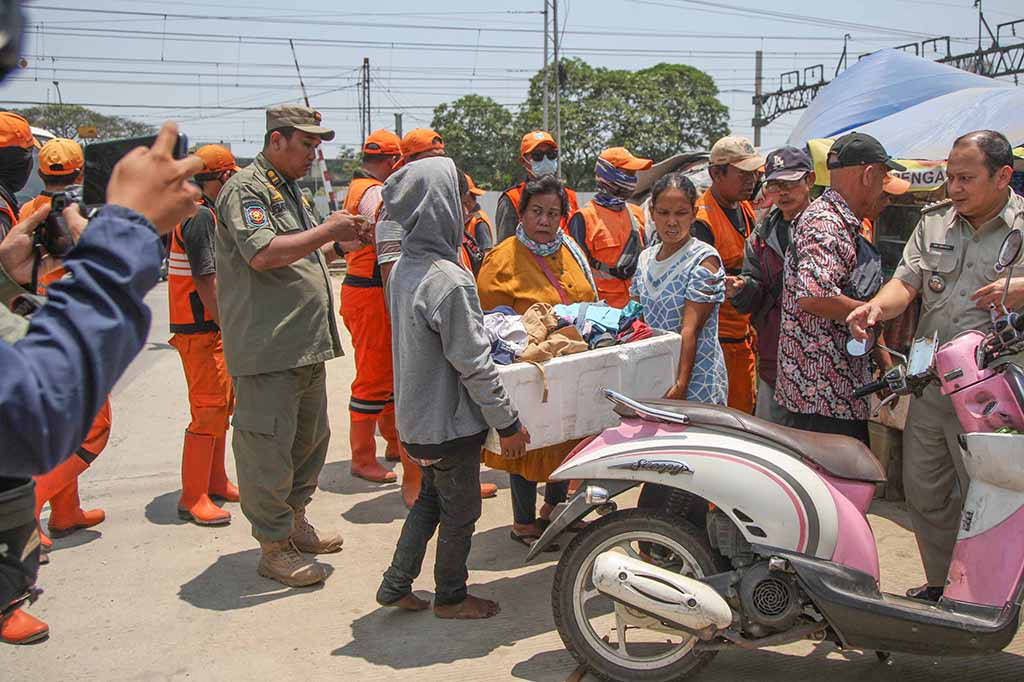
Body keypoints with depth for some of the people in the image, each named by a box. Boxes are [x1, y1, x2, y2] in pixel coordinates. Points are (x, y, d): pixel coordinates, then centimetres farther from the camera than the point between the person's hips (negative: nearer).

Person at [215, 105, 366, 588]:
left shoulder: (287, 190, 20)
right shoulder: (246, 189, -10)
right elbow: (262, 254, -24)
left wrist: (339, 246, 11)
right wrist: (326, 231, -17)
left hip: (305, 344, 10)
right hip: (267, 347, -10)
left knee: (310, 436, 18)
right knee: (268, 447, -1)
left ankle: (294, 521, 33)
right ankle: (274, 547, 9)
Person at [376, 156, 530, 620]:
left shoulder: (402, 269, 1)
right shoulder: (449, 281, -26)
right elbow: (473, 365, -23)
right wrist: (507, 423, -14)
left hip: (415, 417, 8)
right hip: (450, 422, -8)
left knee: (430, 499, 25)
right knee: (460, 513, 13)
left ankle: (396, 585, 31)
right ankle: (451, 597, 31)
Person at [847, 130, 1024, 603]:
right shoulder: (934, 222, 9)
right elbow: (907, 281, 2)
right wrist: (877, 306, -18)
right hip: (930, 387, 5)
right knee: (923, 492, 15)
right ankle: (941, 584, 35)